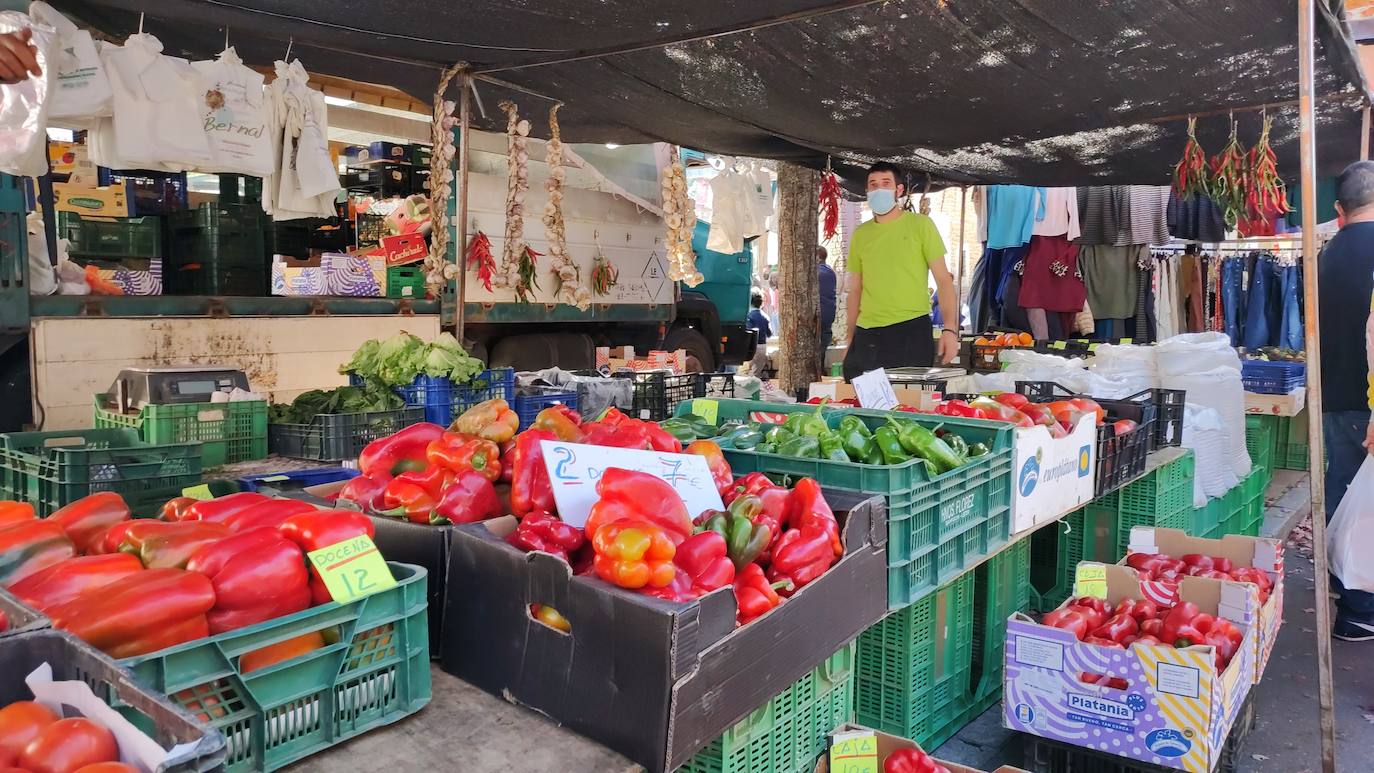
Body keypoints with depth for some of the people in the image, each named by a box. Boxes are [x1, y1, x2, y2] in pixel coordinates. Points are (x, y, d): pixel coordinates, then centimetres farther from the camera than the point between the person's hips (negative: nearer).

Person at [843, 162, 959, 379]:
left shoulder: (920, 225, 3)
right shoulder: (860, 234, 12)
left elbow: (943, 280, 0)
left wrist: (950, 329, -11)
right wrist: (851, 339, 10)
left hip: (912, 331, -3)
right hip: (867, 335, 3)